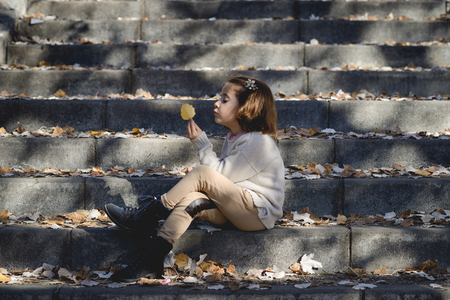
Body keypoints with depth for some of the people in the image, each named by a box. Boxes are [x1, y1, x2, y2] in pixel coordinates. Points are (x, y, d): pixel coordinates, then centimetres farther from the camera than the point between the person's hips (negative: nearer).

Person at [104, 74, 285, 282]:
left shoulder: (258, 142, -14)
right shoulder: (234, 137, 16)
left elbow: (220, 174, -16)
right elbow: (224, 178, 18)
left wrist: (200, 142, -13)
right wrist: (196, 181, 0)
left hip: (259, 214, -8)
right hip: (236, 210, 8)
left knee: (202, 174, -24)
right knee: (190, 201, -21)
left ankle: (147, 215, -14)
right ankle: (151, 261, -32)